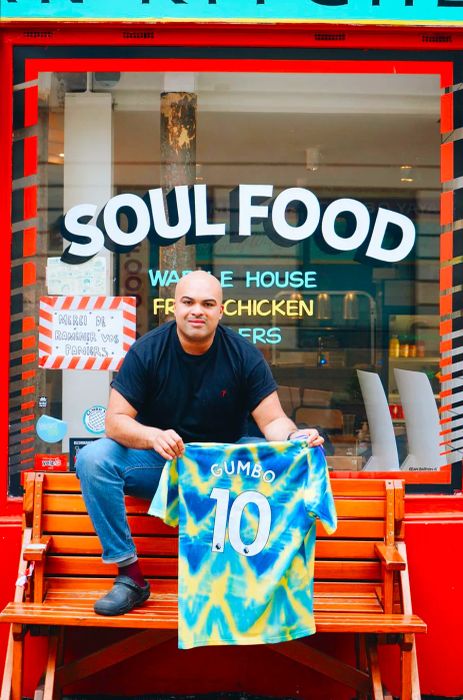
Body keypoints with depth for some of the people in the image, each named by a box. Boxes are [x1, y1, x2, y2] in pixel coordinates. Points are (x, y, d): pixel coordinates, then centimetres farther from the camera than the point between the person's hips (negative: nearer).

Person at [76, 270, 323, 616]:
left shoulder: (244, 355, -7)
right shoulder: (147, 350, -9)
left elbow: (273, 420, -8)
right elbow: (116, 419, -13)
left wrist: (293, 437, -33)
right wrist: (153, 437, -36)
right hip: (158, 458, 0)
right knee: (93, 458, -26)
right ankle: (130, 576, -18)